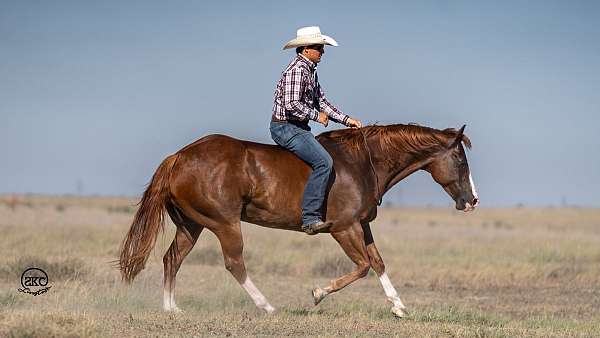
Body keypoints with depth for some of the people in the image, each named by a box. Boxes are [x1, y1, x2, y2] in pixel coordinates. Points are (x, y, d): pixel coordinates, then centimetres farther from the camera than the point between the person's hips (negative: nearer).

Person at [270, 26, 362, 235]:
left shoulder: (310, 70, 15)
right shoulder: (296, 70, -17)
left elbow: (320, 100, 20)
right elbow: (292, 104, -26)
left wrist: (345, 120, 13)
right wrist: (317, 115, -15)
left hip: (298, 127, 11)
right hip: (285, 127, -11)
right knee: (323, 162, -24)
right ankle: (310, 218, -27)